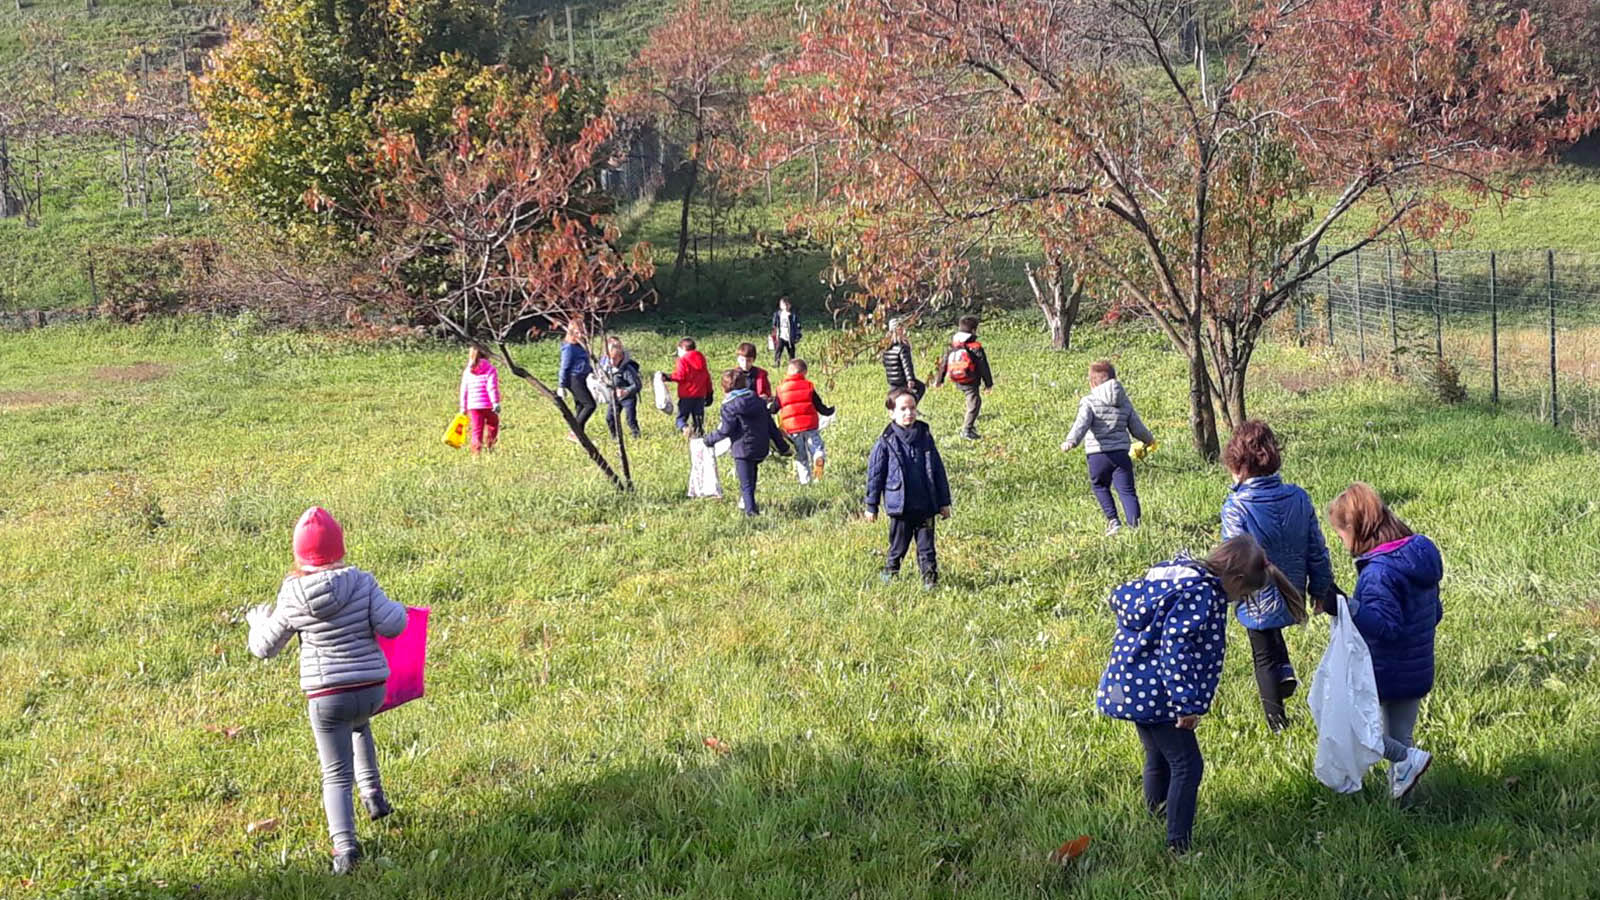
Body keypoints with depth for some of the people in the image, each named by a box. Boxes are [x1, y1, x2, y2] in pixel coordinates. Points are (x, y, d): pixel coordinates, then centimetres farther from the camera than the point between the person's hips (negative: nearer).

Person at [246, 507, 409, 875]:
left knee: (336, 776, 5)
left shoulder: (292, 599, -5)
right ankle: (373, 795, 34)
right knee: (358, 724, 38)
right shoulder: (361, 582, -7)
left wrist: (258, 620, 27)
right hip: (372, 690, 2)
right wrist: (395, 608, 9)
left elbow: (265, 648, 6)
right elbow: (391, 625, -13)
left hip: (326, 696, -2)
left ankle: (345, 845, -13)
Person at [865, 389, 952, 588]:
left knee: (926, 546, 6)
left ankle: (930, 578, 12)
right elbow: (875, 474, 1)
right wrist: (872, 506, 3)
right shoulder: (886, 442, -6)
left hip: (926, 505, 2)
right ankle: (890, 573, 27)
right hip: (900, 506, -2)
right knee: (898, 545, 9)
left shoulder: (925, 437, 3)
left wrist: (944, 502, 10)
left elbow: (938, 470, 9)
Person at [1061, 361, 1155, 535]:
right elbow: (1137, 428, 16)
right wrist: (1149, 440, 36)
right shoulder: (1124, 402, 10)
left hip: (1097, 455, -2)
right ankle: (1134, 525, -9)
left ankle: (1113, 521, 11)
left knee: (1099, 486, 21)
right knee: (1127, 491, 2)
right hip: (1121, 453, 2)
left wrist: (1071, 441, -36)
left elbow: (1082, 424, -22)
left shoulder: (1089, 402, -4)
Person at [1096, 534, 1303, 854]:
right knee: (1186, 766, -1)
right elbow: (1175, 647, -27)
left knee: (1159, 757, 25)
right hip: (1155, 695, -9)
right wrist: (1187, 704, -25)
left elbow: (1120, 597, 16)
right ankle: (1177, 845, 2)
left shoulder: (1175, 572, 10)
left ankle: (1156, 812, 40)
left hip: (1127, 688, 9)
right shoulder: (1202, 594, -18)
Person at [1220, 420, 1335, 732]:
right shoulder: (1299, 498, -9)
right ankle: (1285, 669, 14)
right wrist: (1321, 590, 12)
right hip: (1293, 597, 5)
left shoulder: (1236, 507, -24)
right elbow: (1317, 551, -1)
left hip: (1257, 603, -5)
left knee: (1265, 659, 16)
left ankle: (1278, 724, 27)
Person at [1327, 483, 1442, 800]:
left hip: (1383, 675, -9)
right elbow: (1435, 612, 13)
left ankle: (1407, 760, 0)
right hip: (1417, 674, 9)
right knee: (1399, 740, 20)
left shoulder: (1378, 572, -25)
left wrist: (1348, 608, -36)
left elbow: (1388, 625, -30)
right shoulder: (1420, 555, 5)